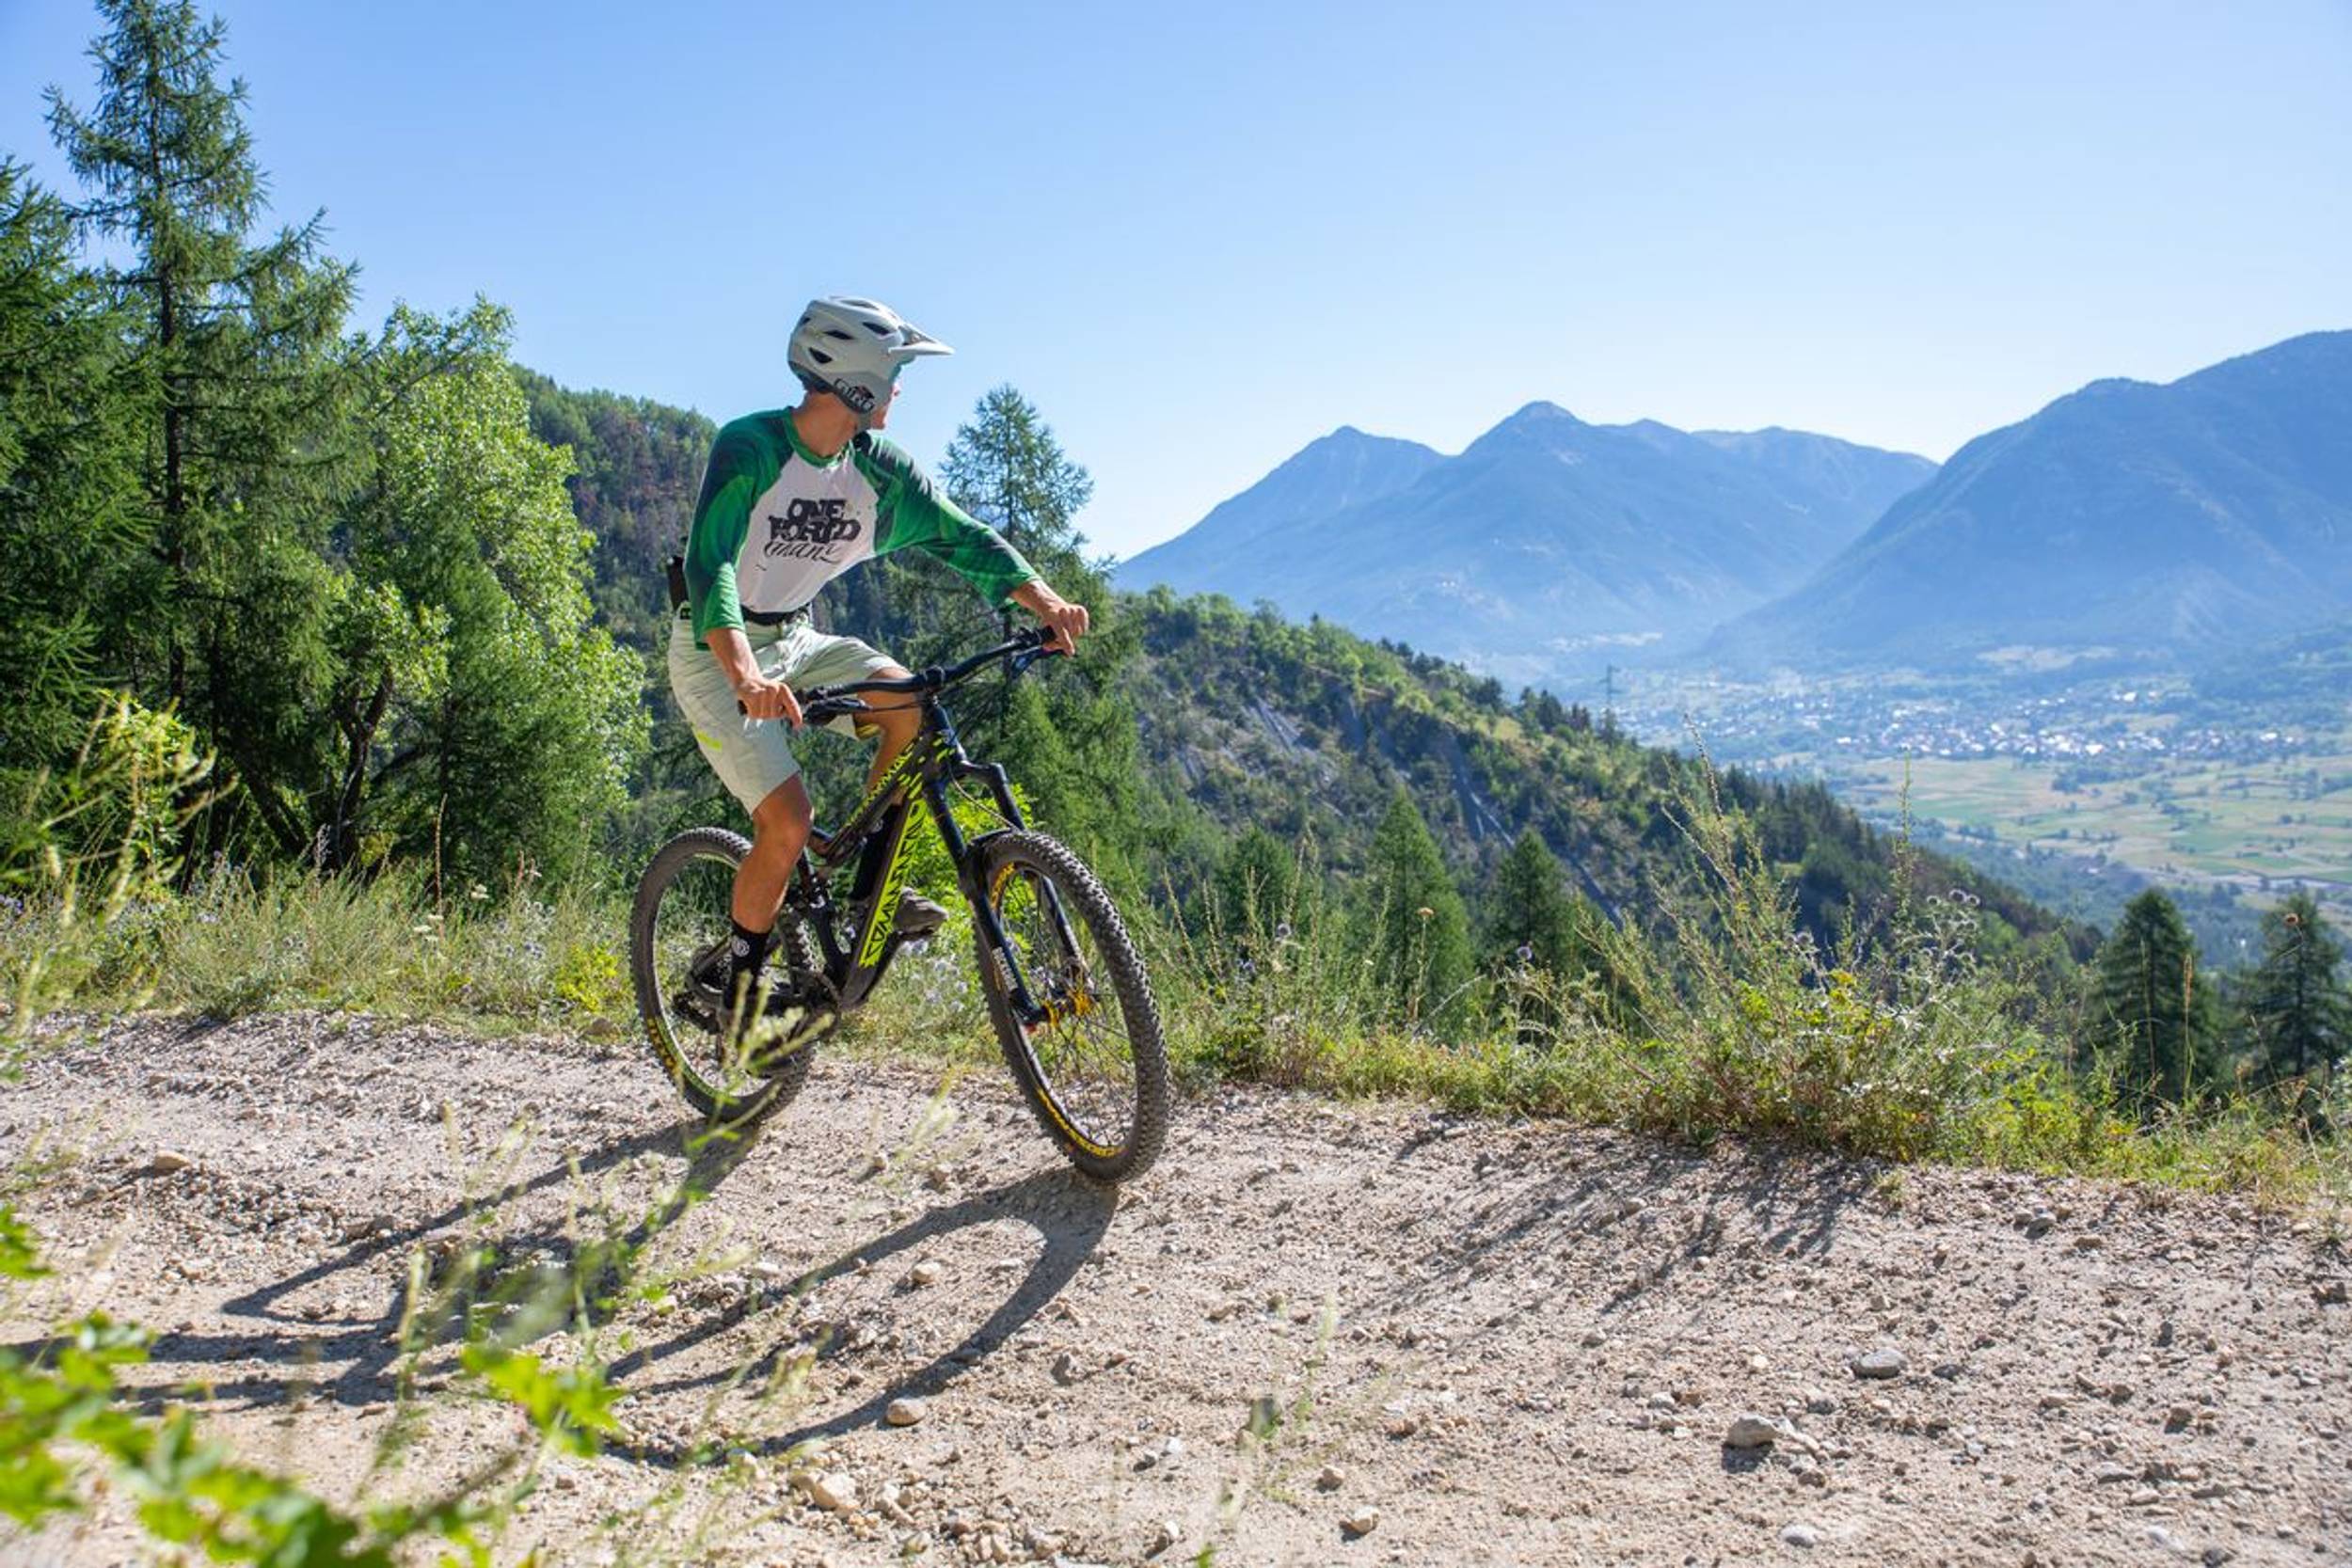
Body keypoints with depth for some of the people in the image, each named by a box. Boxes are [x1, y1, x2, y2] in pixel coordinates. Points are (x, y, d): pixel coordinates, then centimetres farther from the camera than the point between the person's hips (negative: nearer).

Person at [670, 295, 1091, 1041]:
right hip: (717, 651, -5)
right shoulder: (747, 448, -23)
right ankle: (741, 973, 6)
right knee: (787, 820, -19)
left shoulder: (878, 469, -4)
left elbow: (960, 535, -7)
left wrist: (1043, 600, -25)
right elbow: (709, 564, -35)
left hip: (793, 639, 6)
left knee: (908, 701, -23)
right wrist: (745, 674, -52)